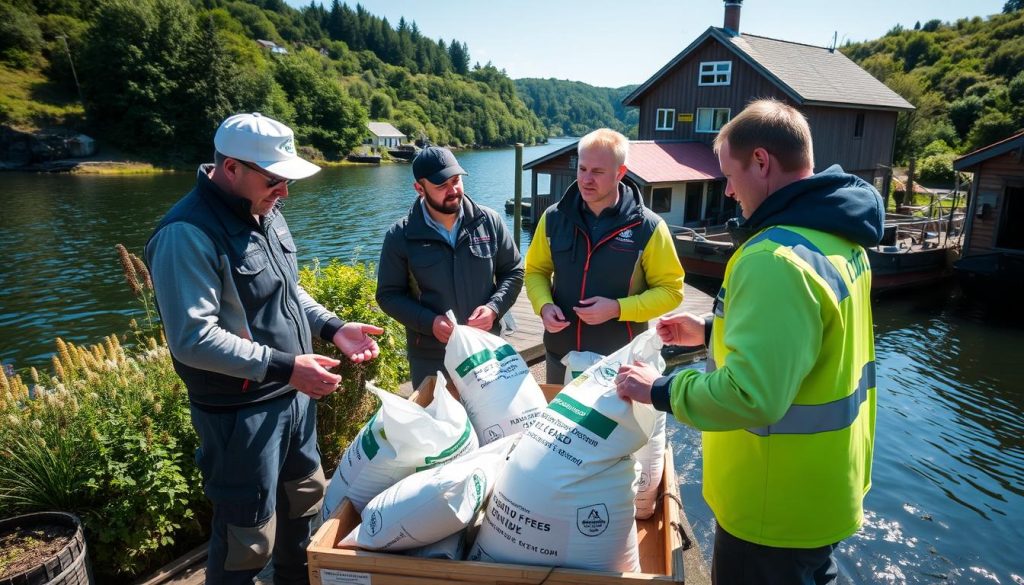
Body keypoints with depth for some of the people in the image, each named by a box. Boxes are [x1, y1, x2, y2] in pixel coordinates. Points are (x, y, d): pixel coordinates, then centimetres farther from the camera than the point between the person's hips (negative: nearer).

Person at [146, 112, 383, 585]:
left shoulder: (264, 213, 6)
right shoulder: (188, 234, -21)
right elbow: (192, 338, -26)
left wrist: (333, 328, 2)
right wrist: (282, 366, -29)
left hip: (294, 396, 9)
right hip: (240, 412, -9)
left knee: (305, 497, 25)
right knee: (247, 537, 7)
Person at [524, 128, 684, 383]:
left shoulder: (648, 227, -12)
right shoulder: (554, 218, -2)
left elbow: (670, 290, -7)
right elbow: (536, 270, 9)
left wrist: (618, 309, -20)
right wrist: (544, 305, -11)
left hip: (620, 361, -3)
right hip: (561, 353, 3)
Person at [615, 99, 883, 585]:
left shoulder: (777, 259, -31)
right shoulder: (837, 238, 2)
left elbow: (751, 395, -35)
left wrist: (661, 390, -21)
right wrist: (713, 333, 13)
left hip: (778, 504, -9)